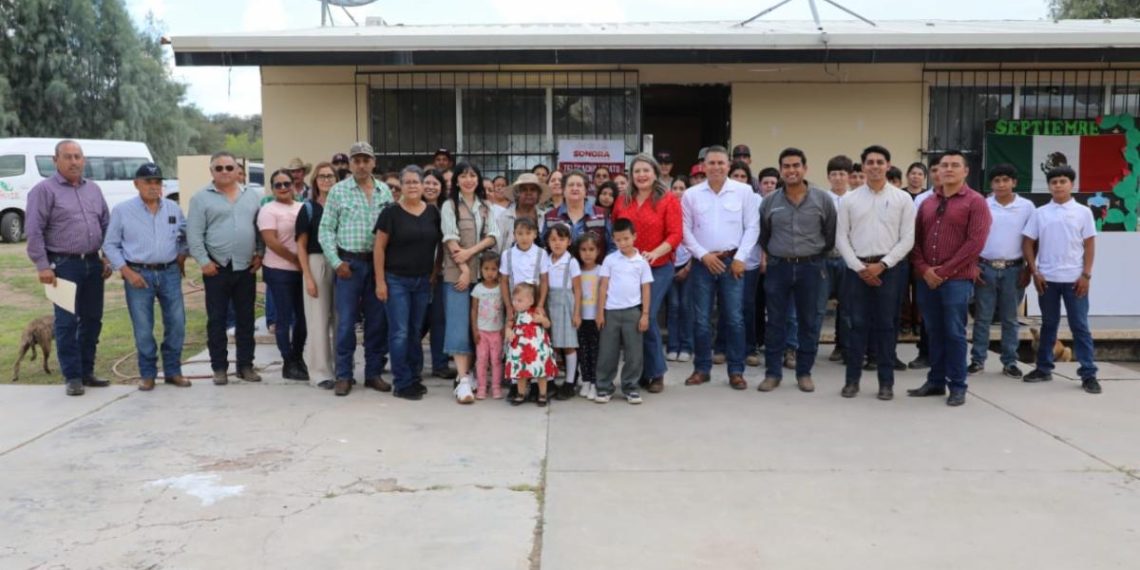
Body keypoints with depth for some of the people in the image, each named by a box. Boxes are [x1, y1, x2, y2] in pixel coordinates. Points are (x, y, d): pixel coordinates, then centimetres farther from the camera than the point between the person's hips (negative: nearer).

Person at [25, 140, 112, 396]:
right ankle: (72, 376, 5)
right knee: (67, 322, -3)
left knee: (92, 319, 9)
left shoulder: (93, 189, 13)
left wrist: (108, 258, 10)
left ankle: (87, 371, 20)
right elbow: (34, 231, -9)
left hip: (93, 263, 6)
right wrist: (42, 266, -14)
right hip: (64, 264, -6)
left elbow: (106, 225, 18)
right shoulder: (44, 190, -4)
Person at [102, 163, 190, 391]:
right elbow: (110, 245, 1)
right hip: (138, 275, -3)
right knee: (143, 329, 1)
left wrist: (182, 256, 9)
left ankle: (173, 371, 18)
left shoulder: (173, 208, 8)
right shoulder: (122, 210, -1)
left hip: (170, 273, 3)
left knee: (177, 324, 3)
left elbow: (185, 235, 22)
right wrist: (127, 272, -8)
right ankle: (148, 374, 15)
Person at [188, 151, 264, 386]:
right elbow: (194, 234, -5)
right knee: (216, 320, 2)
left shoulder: (252, 196, 10)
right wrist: (203, 261, -11)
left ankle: (245, 365, 17)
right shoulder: (201, 198, -1)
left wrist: (260, 254, 3)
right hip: (217, 268, -3)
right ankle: (219, 368, 11)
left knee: (246, 319, 8)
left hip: (247, 268, 3)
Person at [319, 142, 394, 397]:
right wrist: (336, 262, -8)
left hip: (378, 262, 2)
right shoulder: (338, 191, 0)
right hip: (349, 262, -2)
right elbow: (326, 229, -1)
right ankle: (343, 375, 9)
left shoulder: (385, 191, 7)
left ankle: (374, 372, 17)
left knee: (377, 320, 7)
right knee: (346, 321, 0)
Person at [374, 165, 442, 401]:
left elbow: (440, 244, 13)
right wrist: (380, 281, -10)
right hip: (396, 280, -4)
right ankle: (401, 383, 3)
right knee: (400, 333, -3)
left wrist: (435, 273, 5)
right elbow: (379, 248, -6)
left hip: (423, 282, 4)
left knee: (415, 331, 11)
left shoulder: (433, 213, 5)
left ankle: (414, 378, 20)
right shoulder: (391, 212, -6)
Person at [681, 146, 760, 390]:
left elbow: (752, 227, 0)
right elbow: (685, 230, 3)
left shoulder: (744, 191, 1)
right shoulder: (691, 194, 3)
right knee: (701, 319, 5)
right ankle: (702, 368, 16)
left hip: (732, 261, -1)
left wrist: (740, 257, -7)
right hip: (703, 262, 1)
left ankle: (736, 371, 10)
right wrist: (703, 255, -6)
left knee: (734, 318, 1)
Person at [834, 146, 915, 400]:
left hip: (888, 269, 0)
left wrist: (882, 265, -10)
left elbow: (907, 239, -1)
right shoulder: (849, 199, 5)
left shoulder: (902, 198, 3)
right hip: (857, 268, 1)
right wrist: (859, 267, -6)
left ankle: (886, 382, 12)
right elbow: (841, 238, 3)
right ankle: (852, 379, 13)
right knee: (858, 324, 4)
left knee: (886, 325, 4)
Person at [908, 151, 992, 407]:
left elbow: (975, 243, -11)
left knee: (954, 333, -1)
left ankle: (958, 386, 8)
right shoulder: (927, 203, 15)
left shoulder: (976, 202, -2)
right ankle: (936, 381, 20)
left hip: (957, 279, -5)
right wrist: (923, 269, -5)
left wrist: (944, 271, -13)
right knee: (934, 333, 10)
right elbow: (916, 239, 11)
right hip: (927, 279, 5)